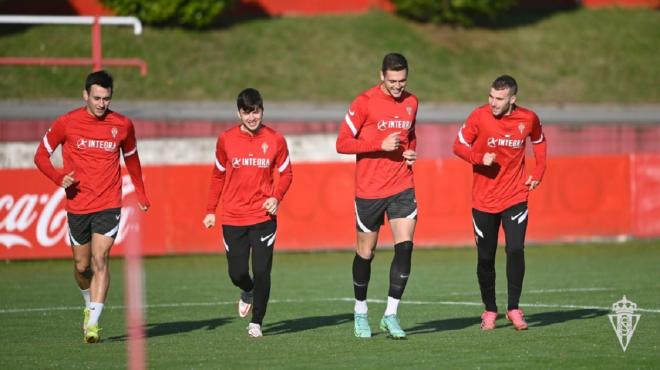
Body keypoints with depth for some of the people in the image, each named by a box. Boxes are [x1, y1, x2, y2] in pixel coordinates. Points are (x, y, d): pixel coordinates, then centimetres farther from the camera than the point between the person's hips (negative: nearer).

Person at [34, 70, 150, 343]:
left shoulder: (122, 125, 0)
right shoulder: (67, 123, -4)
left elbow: (131, 158, 18)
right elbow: (41, 155, 5)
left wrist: (141, 195, 21)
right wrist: (59, 178, -13)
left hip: (109, 206, -1)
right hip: (77, 206, 1)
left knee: (100, 259, -16)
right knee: (82, 266, 10)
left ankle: (93, 323, -18)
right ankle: (90, 305, 40)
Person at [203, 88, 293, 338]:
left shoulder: (275, 140, -2)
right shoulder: (226, 140, 0)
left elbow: (286, 173, 9)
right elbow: (218, 176, 11)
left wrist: (276, 197, -9)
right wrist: (211, 210, 10)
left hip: (264, 217, -1)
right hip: (233, 218, 1)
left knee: (262, 272, -7)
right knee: (237, 273, -1)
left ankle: (256, 322, 7)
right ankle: (248, 292, 36)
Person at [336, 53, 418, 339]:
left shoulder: (411, 103, 8)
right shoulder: (364, 103, -9)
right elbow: (342, 143, -11)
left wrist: (411, 152, 3)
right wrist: (381, 145, -19)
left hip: (402, 187, 3)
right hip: (369, 190, -3)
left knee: (405, 247, -11)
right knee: (365, 253, 6)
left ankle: (391, 315, -5)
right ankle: (360, 312, 26)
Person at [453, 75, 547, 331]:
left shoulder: (528, 119, -4)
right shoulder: (479, 116, -10)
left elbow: (539, 142, 17)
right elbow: (459, 145, -3)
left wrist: (538, 173, 8)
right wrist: (480, 158, -21)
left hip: (515, 197, 0)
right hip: (484, 199, 0)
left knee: (516, 250, -14)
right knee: (485, 257, 4)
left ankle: (514, 308, -1)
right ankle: (490, 310, 20)